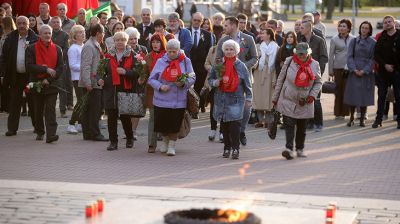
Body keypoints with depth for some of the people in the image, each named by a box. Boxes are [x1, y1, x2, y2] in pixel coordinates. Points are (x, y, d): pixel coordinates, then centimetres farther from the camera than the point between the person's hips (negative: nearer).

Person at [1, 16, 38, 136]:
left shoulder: (34, 39, -5)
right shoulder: (10, 38, 4)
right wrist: (6, 72, -2)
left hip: (30, 75, -2)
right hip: (15, 76, 2)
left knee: (33, 102, 7)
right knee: (14, 103, 6)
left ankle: (37, 125, 20)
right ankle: (12, 128, 10)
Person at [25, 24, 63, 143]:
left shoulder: (57, 49, 6)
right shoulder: (31, 49, 1)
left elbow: (60, 67, 1)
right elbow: (29, 66, -9)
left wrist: (48, 79, -10)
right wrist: (46, 69, -16)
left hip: (51, 84, 0)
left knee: (50, 109, -10)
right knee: (38, 110, 11)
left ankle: (51, 134, -18)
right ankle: (39, 132, 27)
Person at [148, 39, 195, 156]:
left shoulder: (185, 61, 2)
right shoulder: (160, 61, 3)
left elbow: (192, 78, 3)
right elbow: (151, 79, 3)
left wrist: (183, 83, -17)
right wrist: (160, 86, -15)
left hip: (178, 101, -1)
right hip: (161, 100, 1)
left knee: (175, 125, 0)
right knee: (162, 123, 7)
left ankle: (172, 146, 18)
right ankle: (165, 141, 36)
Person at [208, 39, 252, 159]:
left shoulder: (241, 66, 2)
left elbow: (247, 84, 6)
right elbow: (210, 79, 12)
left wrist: (248, 98, 4)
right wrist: (215, 82, -10)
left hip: (236, 100, -2)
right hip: (221, 99, 3)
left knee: (235, 124, -11)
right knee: (224, 125, 6)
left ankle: (235, 148, -6)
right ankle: (227, 148, 16)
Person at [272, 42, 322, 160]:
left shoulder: (314, 65, 1)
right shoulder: (289, 62, -2)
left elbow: (318, 82, 12)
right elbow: (280, 80, 4)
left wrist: (313, 95, -5)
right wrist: (275, 98, 5)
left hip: (305, 103, 2)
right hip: (288, 101, -2)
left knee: (302, 128, 10)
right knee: (289, 125, -12)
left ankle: (300, 149, 24)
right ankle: (289, 149, -19)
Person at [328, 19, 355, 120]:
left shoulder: (353, 39, 4)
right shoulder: (334, 39, 2)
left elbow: (355, 54, 8)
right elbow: (331, 55, 4)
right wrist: (330, 70, 2)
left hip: (349, 68, 1)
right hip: (338, 68, -1)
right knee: (339, 90, 3)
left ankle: (344, 112, 7)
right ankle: (338, 113, 10)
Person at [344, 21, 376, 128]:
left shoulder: (373, 43, 2)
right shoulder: (354, 41, 5)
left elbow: (373, 59, -1)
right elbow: (349, 56, 2)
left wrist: (364, 70, -11)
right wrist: (354, 69, -10)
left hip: (367, 73, -1)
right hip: (354, 72, 1)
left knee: (364, 96, 1)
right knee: (352, 95, 0)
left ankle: (362, 119, 11)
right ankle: (351, 118, 12)